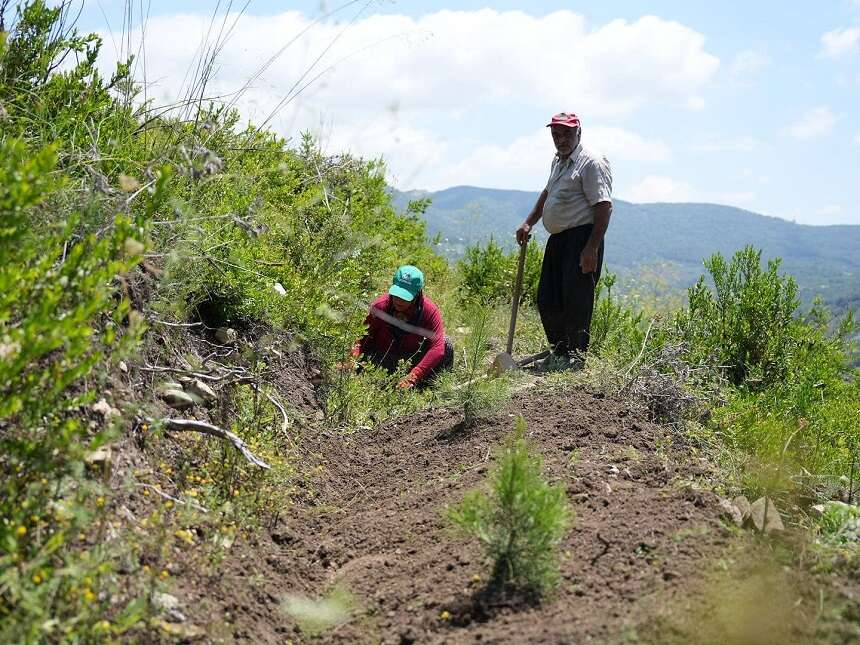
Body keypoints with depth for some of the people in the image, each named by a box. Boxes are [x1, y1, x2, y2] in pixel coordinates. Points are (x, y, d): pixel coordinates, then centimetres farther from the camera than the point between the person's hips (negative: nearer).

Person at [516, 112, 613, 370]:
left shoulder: (592, 163, -10)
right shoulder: (558, 161, 19)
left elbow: (604, 207, -18)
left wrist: (592, 248, -23)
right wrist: (528, 223, 27)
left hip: (581, 238, -9)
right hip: (557, 240, 10)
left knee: (576, 300, -9)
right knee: (547, 300, 10)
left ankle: (575, 357, 0)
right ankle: (560, 352, 23)